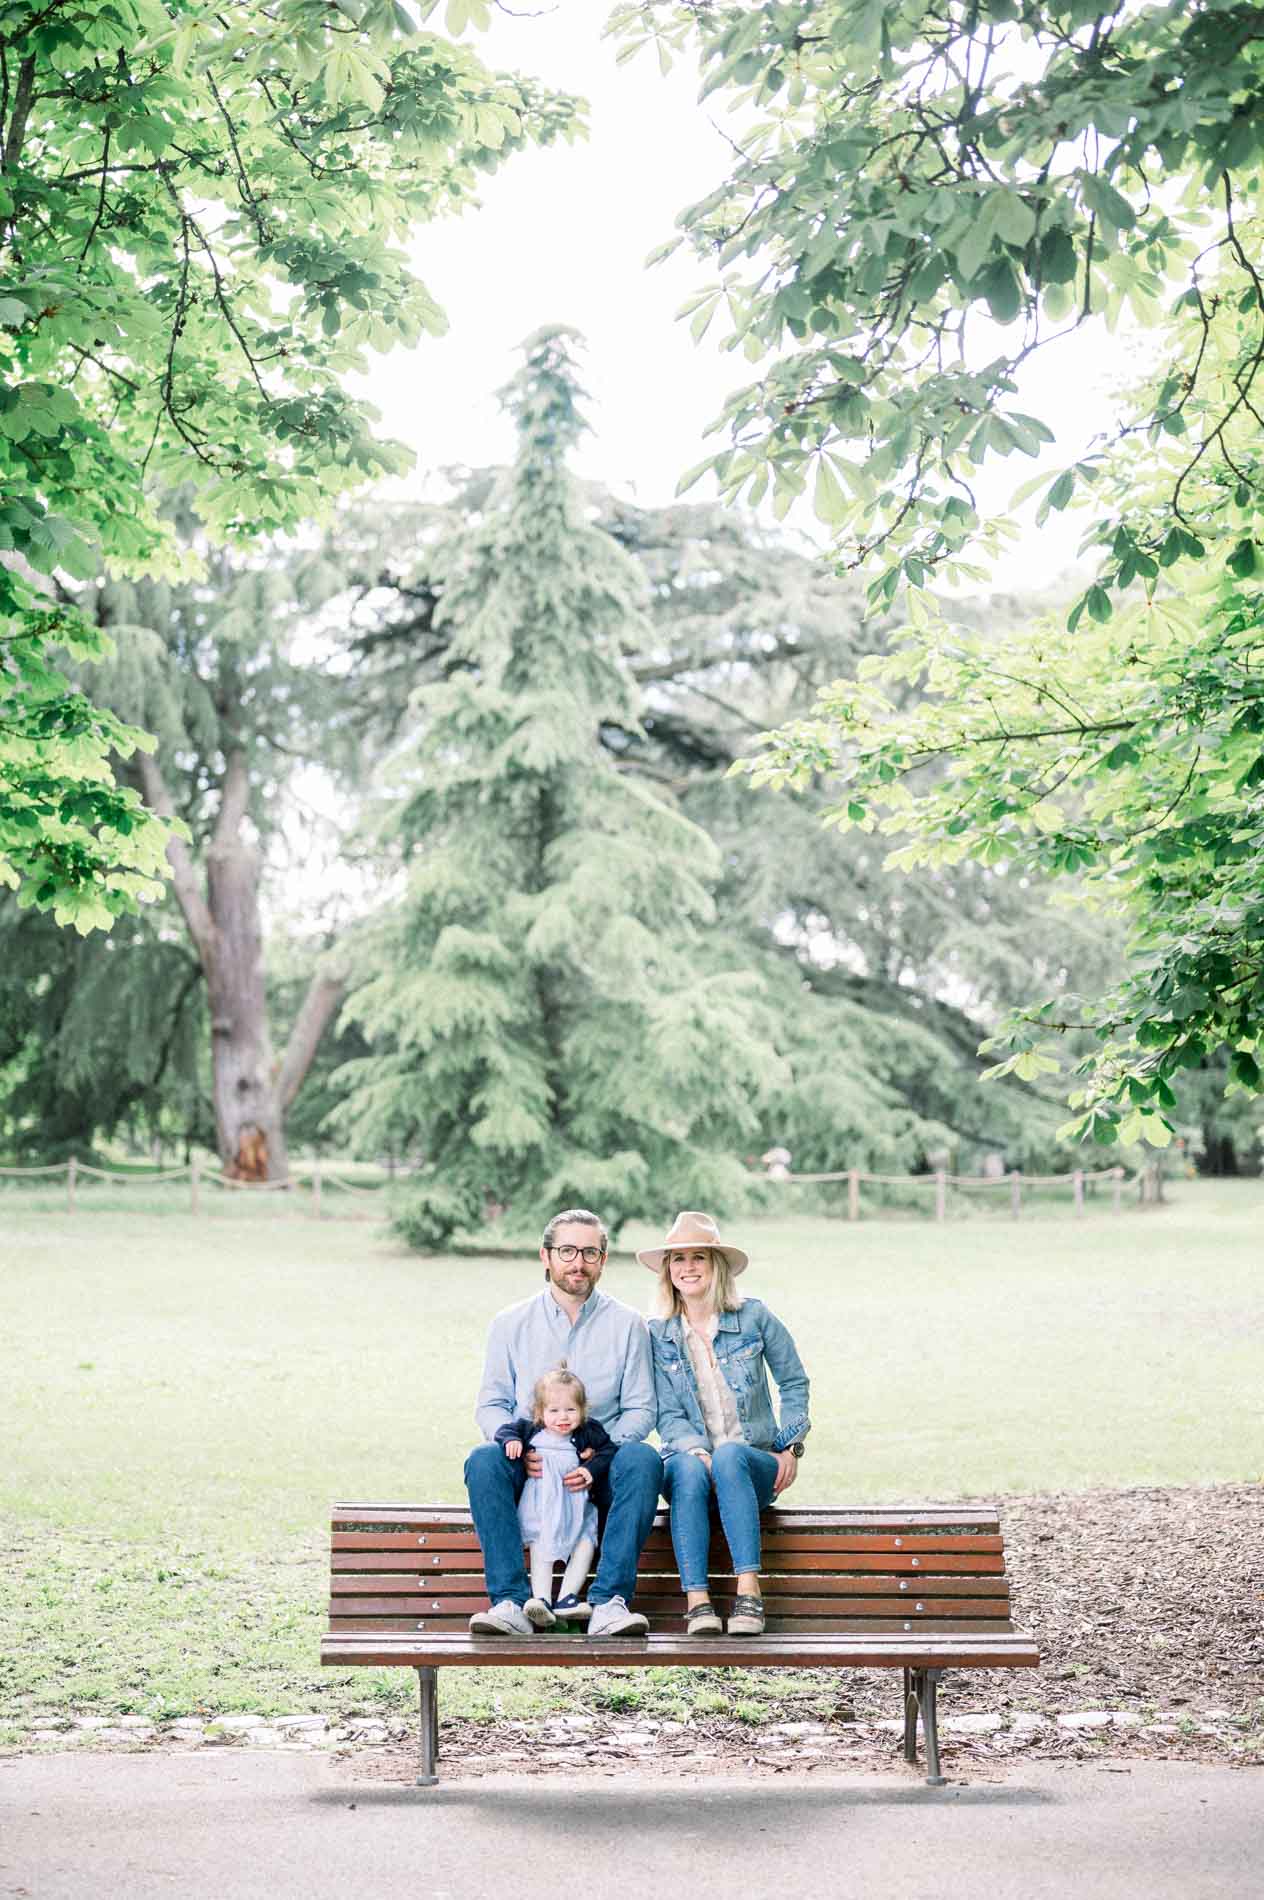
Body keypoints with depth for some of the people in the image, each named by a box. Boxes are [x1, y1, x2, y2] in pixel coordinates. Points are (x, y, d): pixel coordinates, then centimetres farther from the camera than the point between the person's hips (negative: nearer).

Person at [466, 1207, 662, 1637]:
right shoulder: (510, 1324, 10)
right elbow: (491, 1404, 9)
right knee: (483, 1461, -30)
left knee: (642, 1459, -32)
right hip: (528, 1470, 1)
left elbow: (640, 1408, 3)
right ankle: (511, 1601, -35)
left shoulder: (627, 1324, 8)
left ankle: (609, 1602, -35)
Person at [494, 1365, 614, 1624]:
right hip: (540, 1506, -1)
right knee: (540, 1545, -20)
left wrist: (592, 1468, -10)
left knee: (586, 1542, -18)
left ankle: (567, 1597, -21)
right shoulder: (530, 1430, 7)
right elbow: (506, 1429, 13)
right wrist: (511, 1440, -10)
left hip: (577, 1506, 1)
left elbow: (608, 1450, 6)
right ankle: (541, 1598, -30)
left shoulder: (589, 1432, 7)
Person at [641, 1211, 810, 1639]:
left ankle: (749, 1588, -41)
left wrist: (790, 1445, 3)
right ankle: (696, 1599, -41)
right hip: (688, 1457, 0)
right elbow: (668, 1415, 0)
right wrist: (696, 1451, -19)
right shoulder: (658, 1335, 4)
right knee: (690, 1468, -36)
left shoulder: (753, 1317, 2)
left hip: (753, 1463, 0)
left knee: (730, 1454, -36)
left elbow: (794, 1381, 13)